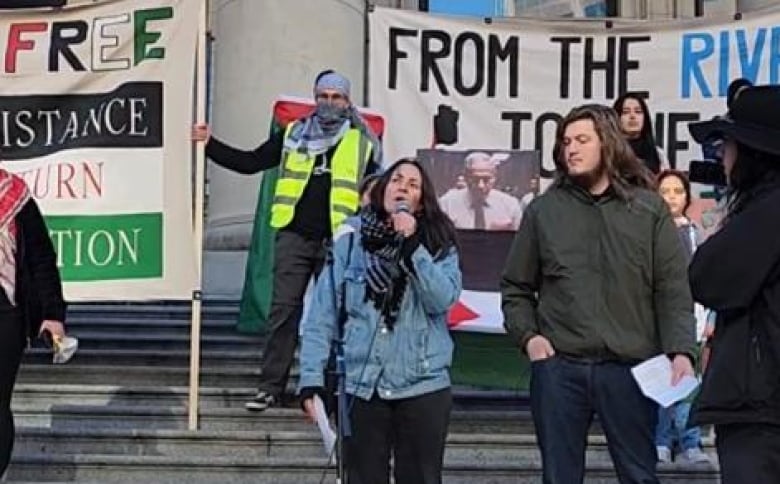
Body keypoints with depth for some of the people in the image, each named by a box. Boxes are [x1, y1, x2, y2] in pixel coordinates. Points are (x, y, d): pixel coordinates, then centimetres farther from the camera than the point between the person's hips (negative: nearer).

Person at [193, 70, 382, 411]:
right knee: (283, 312, -2)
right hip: (294, 238, 1)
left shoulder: (362, 143, 6)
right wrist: (210, 144, 3)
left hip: (338, 243, -1)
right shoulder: (293, 136, 10)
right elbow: (249, 162, 12)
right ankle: (270, 387, 2)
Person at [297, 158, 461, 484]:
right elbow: (322, 313, -1)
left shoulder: (439, 245, 4)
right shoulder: (350, 240, 1)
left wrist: (412, 247, -17)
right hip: (360, 386, 0)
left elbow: (443, 300, -12)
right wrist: (311, 376, -7)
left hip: (423, 386, 1)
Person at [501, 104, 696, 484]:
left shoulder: (649, 208, 5)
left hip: (629, 367, -1)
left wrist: (680, 351, -12)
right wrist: (528, 336, -1)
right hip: (558, 366, 2)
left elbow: (674, 289, 1)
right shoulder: (543, 210, 8)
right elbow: (515, 287, 15)